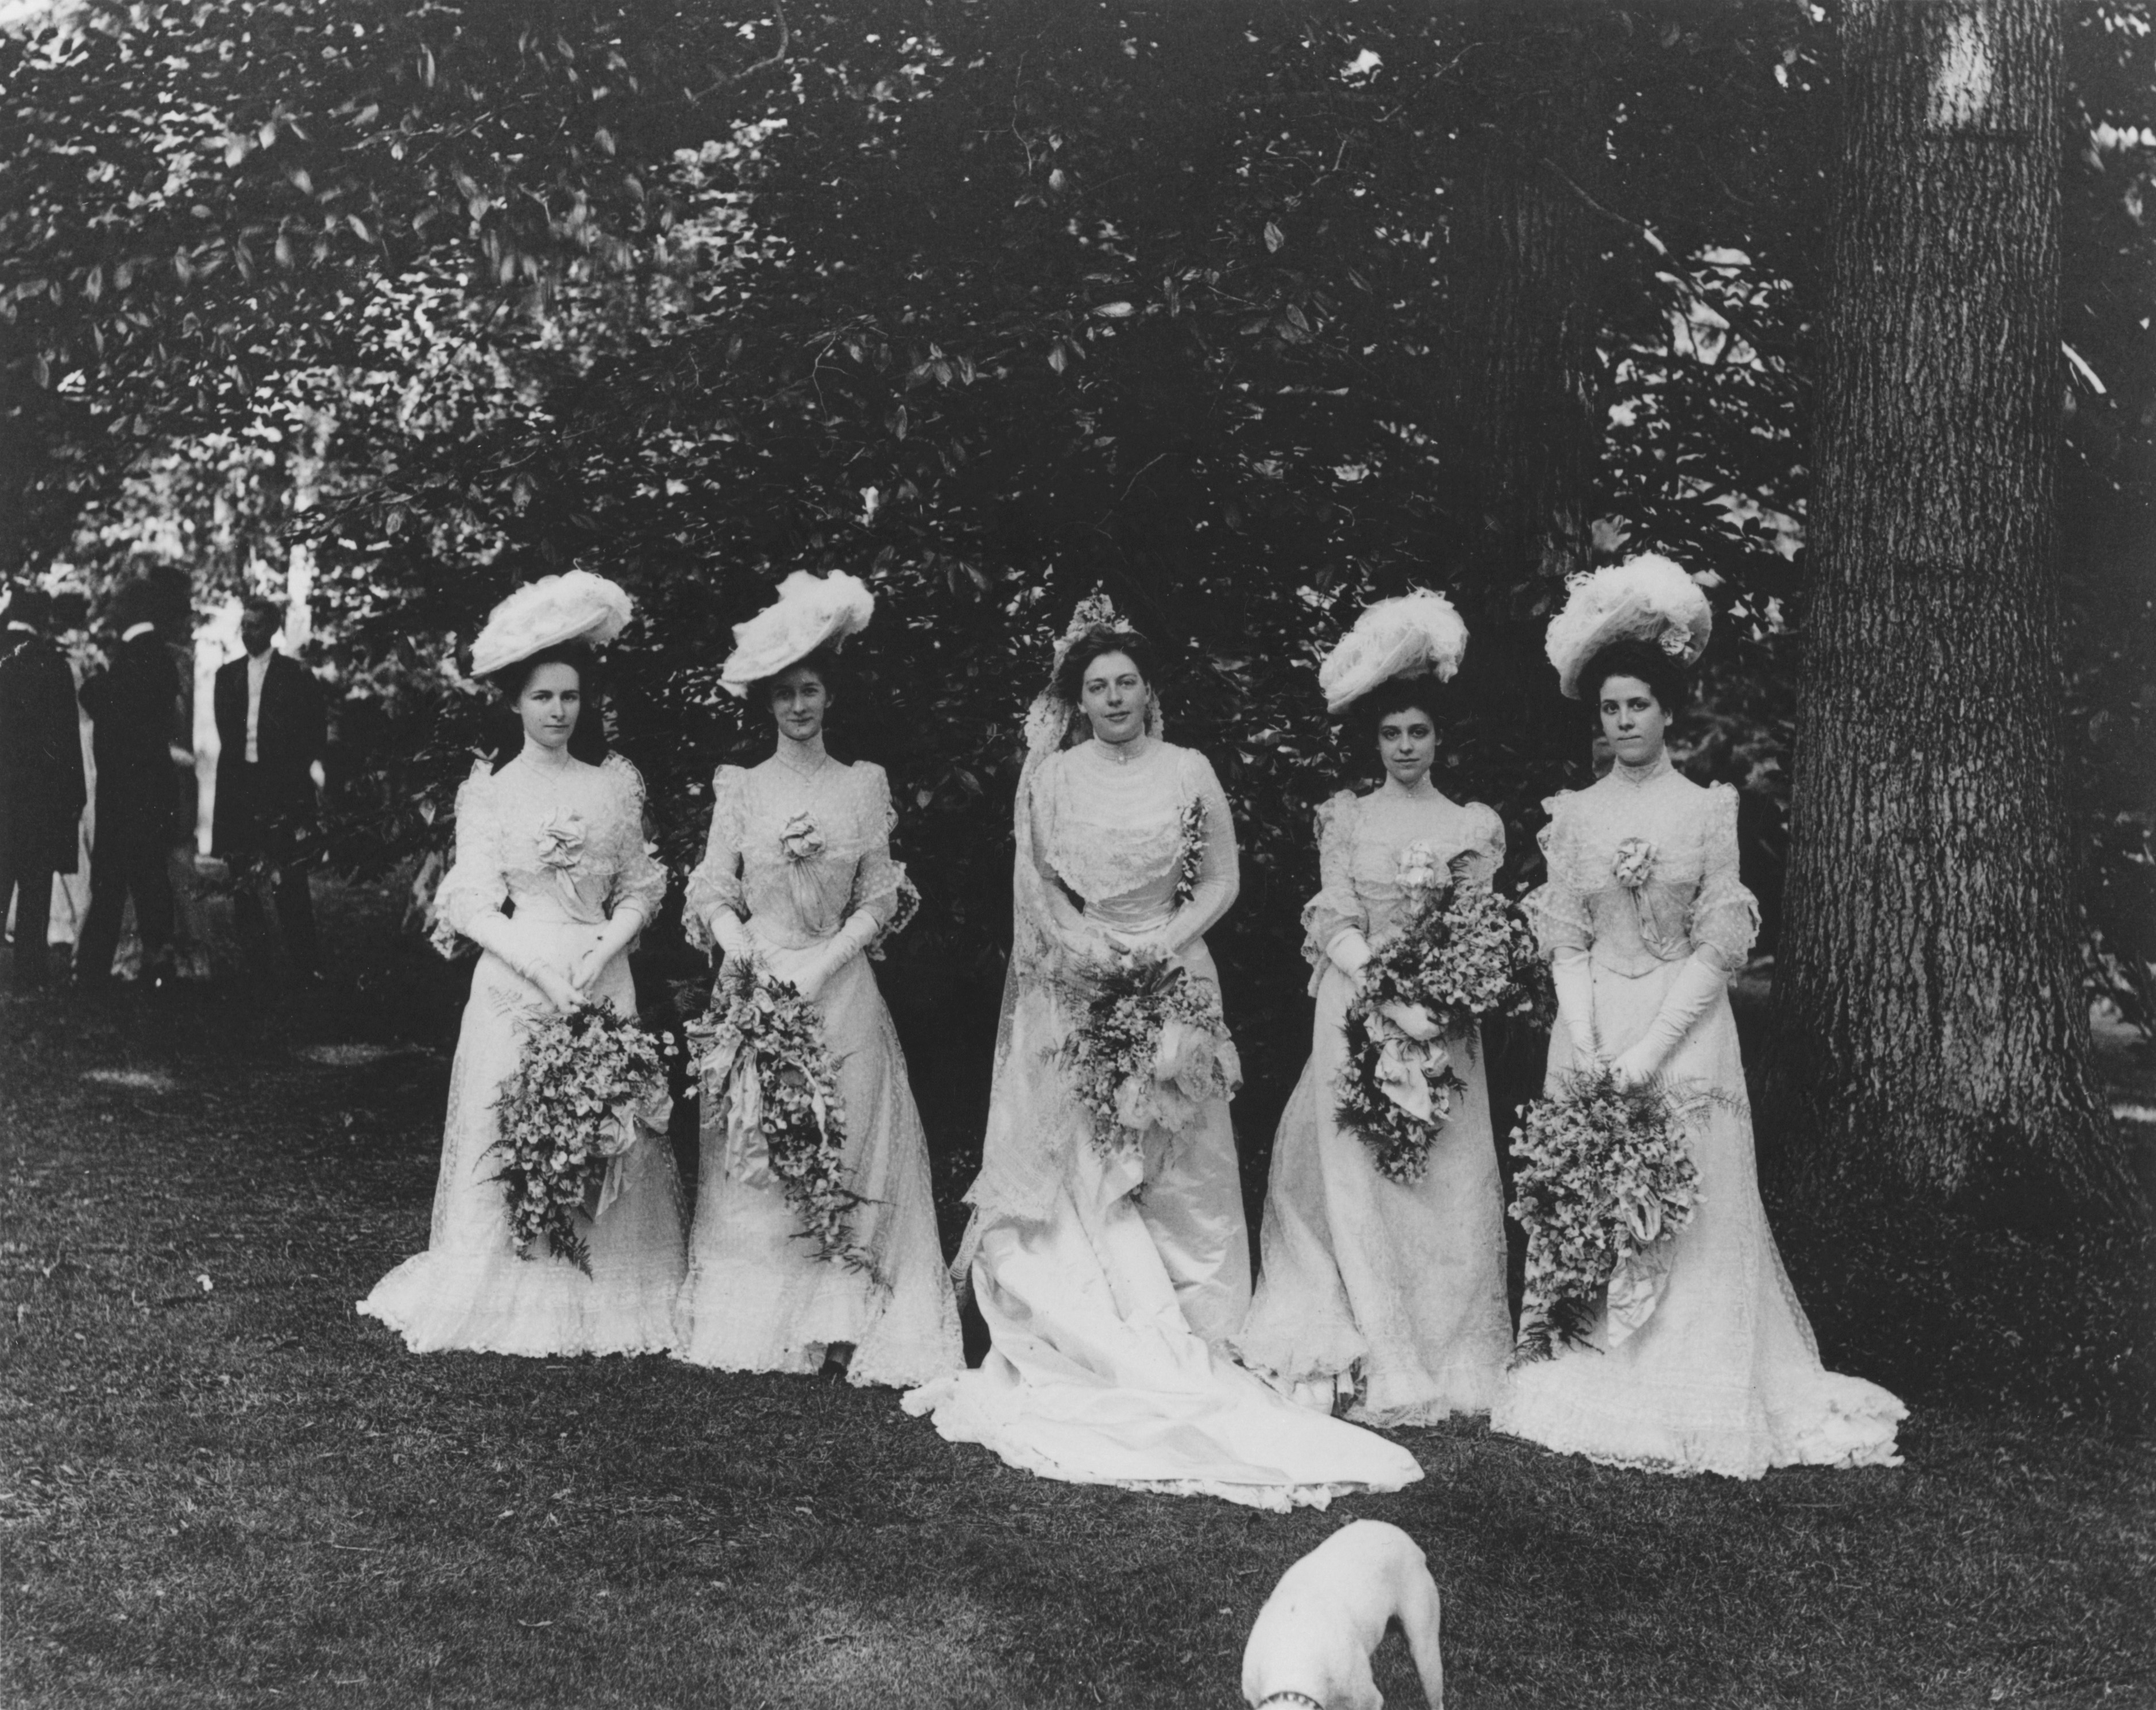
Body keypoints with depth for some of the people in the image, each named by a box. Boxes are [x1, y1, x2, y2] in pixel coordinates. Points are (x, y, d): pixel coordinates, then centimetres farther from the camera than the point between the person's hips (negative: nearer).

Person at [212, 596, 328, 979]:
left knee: (289, 876, -8)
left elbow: (314, 734, 2)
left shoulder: (297, 676, 1)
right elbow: (226, 732, 14)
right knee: (244, 875, 8)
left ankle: (305, 962, -7)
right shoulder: (228, 675, 12)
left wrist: (309, 767, -7)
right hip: (239, 782, 4)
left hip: (284, 786, -4)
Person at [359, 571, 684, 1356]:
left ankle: (603, 1297, 12)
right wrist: (542, 968, -15)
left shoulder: (614, 785, 8)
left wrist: (598, 956, -9)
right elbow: (473, 907, -2)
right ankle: (514, 1297, 10)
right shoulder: (489, 790, 3)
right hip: (514, 981, -1)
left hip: (602, 981, 2)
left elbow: (641, 890, 8)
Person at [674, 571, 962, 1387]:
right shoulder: (741, 787, 5)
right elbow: (713, 894, 3)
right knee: (756, 1154, 2)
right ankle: (759, 1318, 10)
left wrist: (820, 965, -10)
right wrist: (746, 955, -14)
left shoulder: (865, 785, 5)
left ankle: (843, 1325, 5)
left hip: (839, 990, 0)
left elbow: (879, 901, 3)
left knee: (845, 1150, -1)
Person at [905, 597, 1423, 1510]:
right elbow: (1031, 886, 4)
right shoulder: (1052, 775, 3)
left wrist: (1161, 947, -10)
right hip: (1071, 993, 0)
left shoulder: (1190, 773, 2)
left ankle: (1176, 1328, 6)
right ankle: (1079, 1337, 7)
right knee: (1073, 1168, 0)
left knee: (1169, 1165, 0)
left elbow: (1221, 881, 4)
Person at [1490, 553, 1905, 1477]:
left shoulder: (1709, 809, -1)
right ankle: (1597, 1384, 15)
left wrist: (1649, 1050, -14)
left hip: (1686, 1032, -2)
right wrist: (1588, 1051, -11)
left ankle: (1696, 1395, 9)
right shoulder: (1573, 814, 6)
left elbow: (1718, 948, -5)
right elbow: (1565, 941, 2)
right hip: (1591, 1029, 2)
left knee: (1692, 1213, -1)